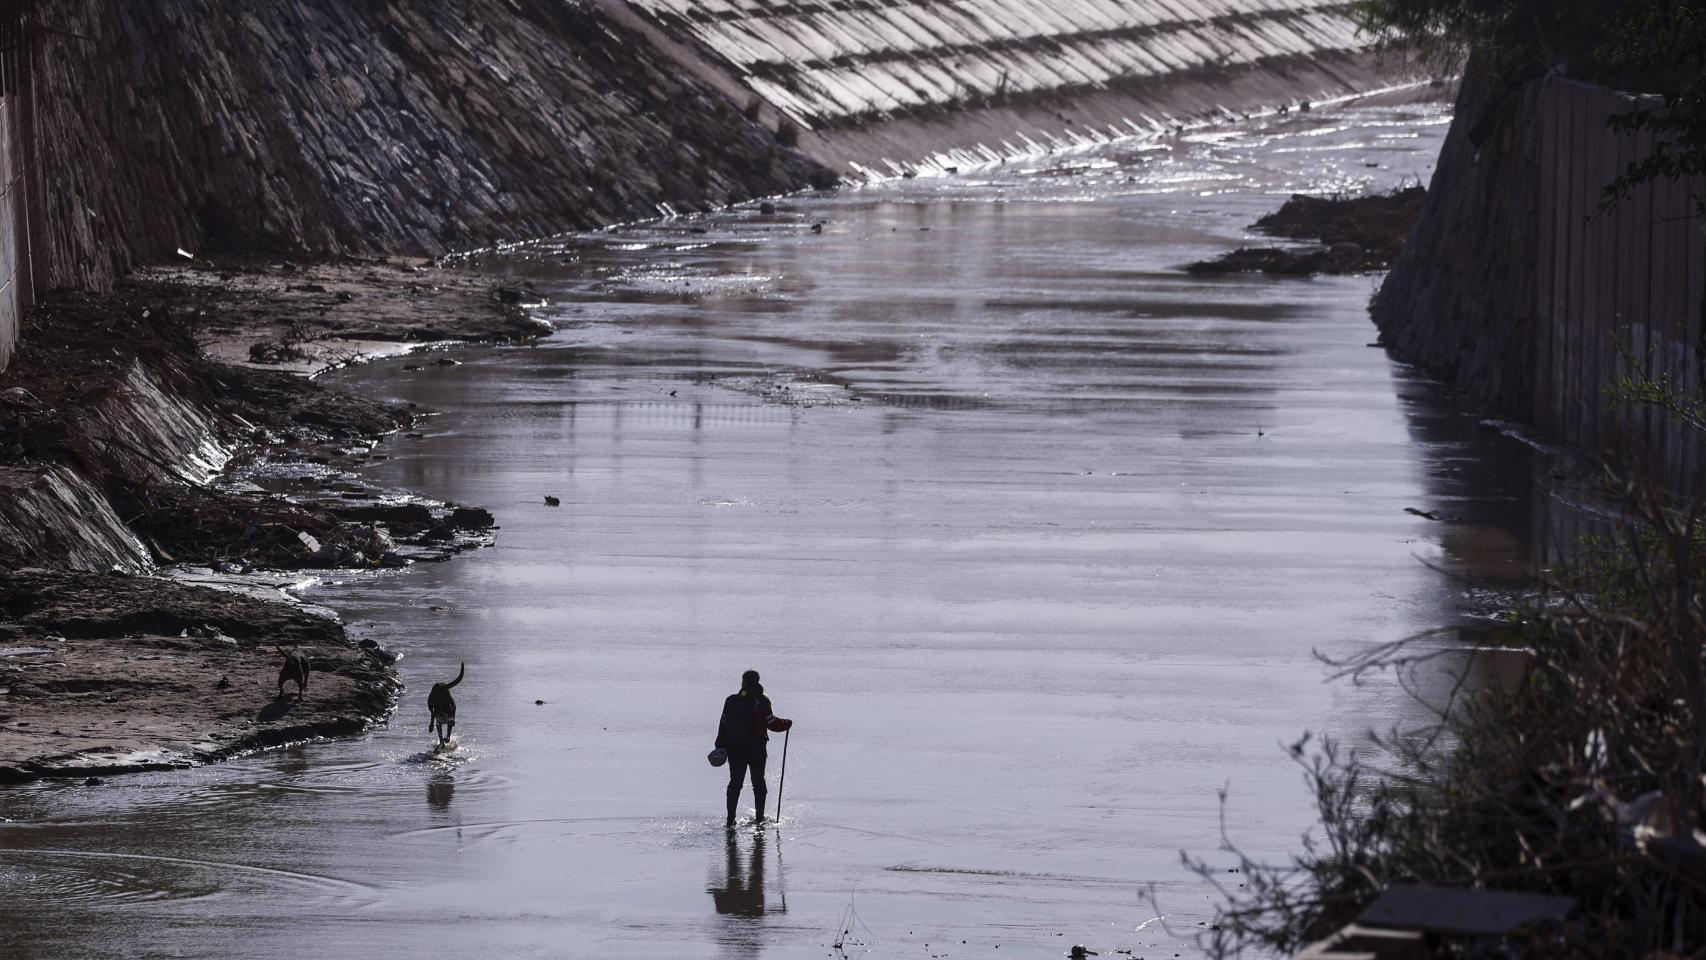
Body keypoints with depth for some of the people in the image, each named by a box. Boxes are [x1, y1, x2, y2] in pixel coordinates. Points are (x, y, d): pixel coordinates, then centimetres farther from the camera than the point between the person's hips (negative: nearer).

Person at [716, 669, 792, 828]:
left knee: (735, 783, 7)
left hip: (735, 748, 2)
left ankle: (730, 819, -1)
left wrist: (721, 746, 7)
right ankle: (760, 817, 15)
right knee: (758, 782, 13)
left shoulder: (731, 701, 1)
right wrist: (787, 724, 10)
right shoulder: (761, 701, -10)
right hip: (757, 748, -2)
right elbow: (771, 723, -8)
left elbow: (723, 724, 2)